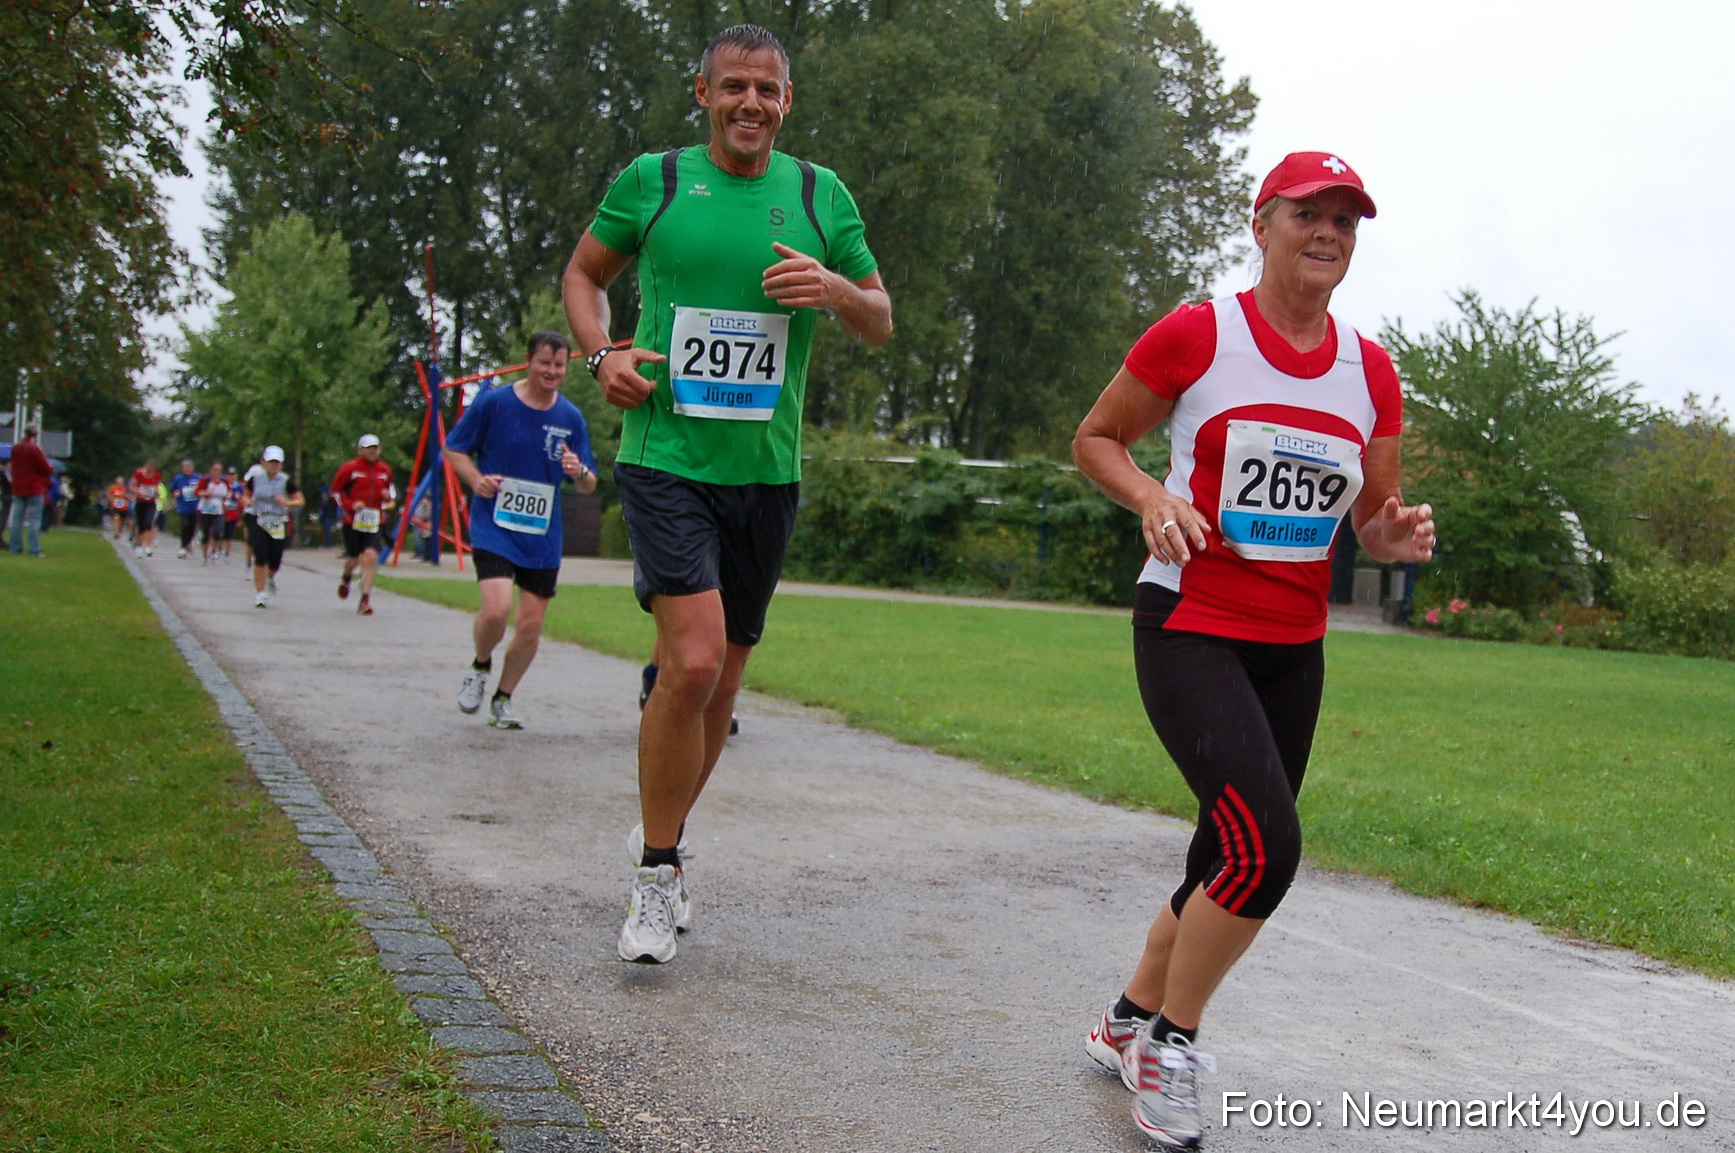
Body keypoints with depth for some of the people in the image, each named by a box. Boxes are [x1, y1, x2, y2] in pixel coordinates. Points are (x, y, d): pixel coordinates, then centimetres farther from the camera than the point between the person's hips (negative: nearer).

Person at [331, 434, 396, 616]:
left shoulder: (385, 470, 7)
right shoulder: (350, 469, -5)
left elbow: (389, 488, 24)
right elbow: (335, 490, 2)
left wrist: (388, 496, 0)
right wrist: (350, 505, -12)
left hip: (373, 522, 2)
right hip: (352, 521, -2)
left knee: (370, 557, -15)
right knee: (353, 558, 6)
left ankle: (365, 600, -11)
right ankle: (346, 579, 45)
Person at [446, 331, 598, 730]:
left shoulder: (571, 417, 3)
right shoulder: (492, 402, -4)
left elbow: (589, 485, 7)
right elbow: (454, 448, 5)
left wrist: (579, 472, -17)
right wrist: (476, 479, -14)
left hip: (543, 536, 3)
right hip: (493, 527, -3)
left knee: (531, 625, 4)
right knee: (496, 610, -21)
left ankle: (502, 699, 27)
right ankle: (480, 666, 12)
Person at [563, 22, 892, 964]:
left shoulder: (820, 194, 8)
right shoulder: (652, 179, 2)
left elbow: (881, 326, 14)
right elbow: (584, 272, 17)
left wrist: (837, 290, -9)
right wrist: (602, 354, -3)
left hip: (764, 470, 4)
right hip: (664, 457, -3)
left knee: (721, 674, 12)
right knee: (693, 662, -19)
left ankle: (663, 838, 36)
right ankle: (658, 872, -2)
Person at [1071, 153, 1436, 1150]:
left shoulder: (1371, 370, 7)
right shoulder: (1196, 335, -7)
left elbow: (1374, 519, 14)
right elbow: (1095, 439, 3)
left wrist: (1399, 532, -9)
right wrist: (1152, 497, -16)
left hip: (1294, 647, 6)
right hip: (1189, 628, -6)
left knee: (1233, 865, 10)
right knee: (1265, 848, -21)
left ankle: (1130, 1023, 34)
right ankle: (1170, 1041, 3)